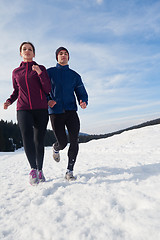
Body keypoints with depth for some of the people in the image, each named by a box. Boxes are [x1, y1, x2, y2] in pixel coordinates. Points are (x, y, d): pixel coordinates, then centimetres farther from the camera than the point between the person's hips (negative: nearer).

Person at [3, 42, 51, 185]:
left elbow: (48, 90, 0)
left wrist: (40, 73, -13)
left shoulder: (41, 69, 9)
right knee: (27, 136, -23)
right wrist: (9, 101, 6)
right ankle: (33, 168, -13)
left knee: (39, 141, 1)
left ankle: (40, 170, 17)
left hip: (41, 109, -1)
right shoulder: (16, 72, 16)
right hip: (23, 109, 1)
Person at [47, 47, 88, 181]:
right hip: (56, 112, -2)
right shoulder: (49, 72, 10)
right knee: (62, 142, -3)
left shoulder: (75, 75, 15)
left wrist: (83, 102, -10)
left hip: (71, 111, 2)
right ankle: (56, 148, 36)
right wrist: (47, 100, -12)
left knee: (74, 140, -11)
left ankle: (70, 171, 2)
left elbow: (82, 93, 13)